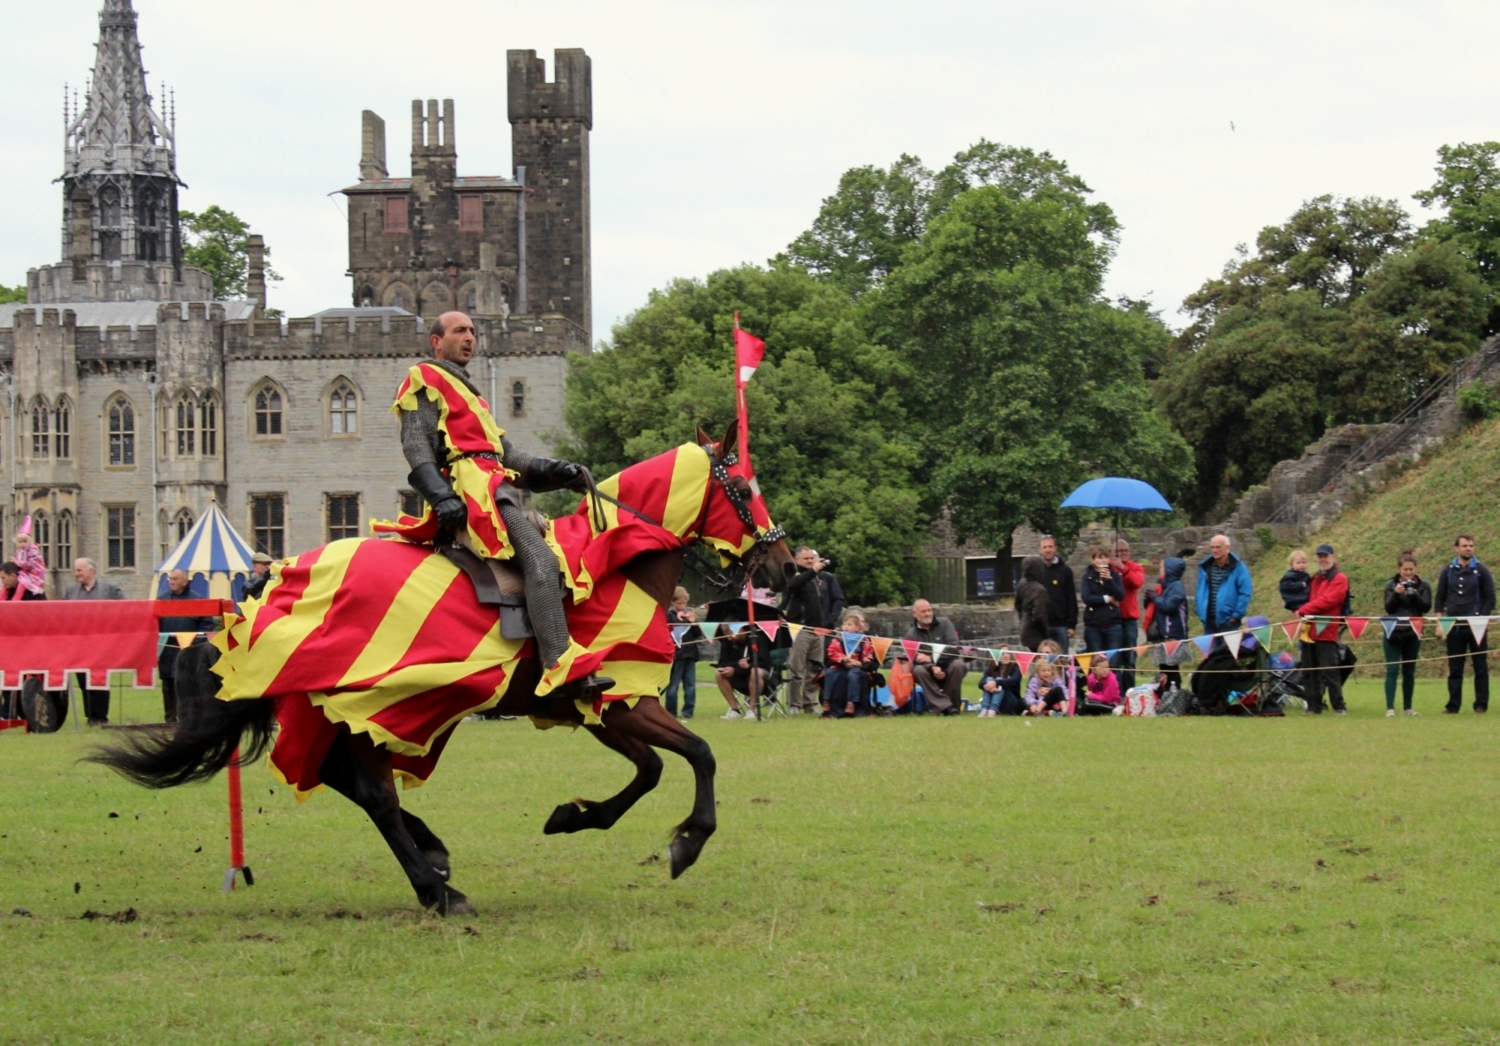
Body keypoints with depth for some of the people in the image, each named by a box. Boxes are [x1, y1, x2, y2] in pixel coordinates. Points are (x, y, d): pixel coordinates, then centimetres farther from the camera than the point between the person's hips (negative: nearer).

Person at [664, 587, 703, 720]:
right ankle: (670, 713, 4)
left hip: (690, 653, 4)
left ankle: (688, 712, 8)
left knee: (690, 685, 4)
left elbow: (699, 634, 11)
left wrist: (693, 622, -5)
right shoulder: (669, 615, -1)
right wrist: (678, 620, -17)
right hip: (675, 654, -4)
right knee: (673, 685, -2)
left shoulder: (690, 613, 13)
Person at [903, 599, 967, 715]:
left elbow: (954, 647, -10)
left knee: (958, 664, -33)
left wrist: (931, 659, -20)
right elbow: (915, 659, -11)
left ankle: (952, 704, -22)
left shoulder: (944, 624, 2)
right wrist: (932, 668, -32)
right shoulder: (911, 635, 1)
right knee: (918, 670, -32)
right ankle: (945, 706, -39)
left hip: (948, 667, 0)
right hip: (930, 672, 0)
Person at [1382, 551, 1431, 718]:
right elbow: (1388, 608, -4)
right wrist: (1396, 594, -20)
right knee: (1392, 670, -8)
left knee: (1409, 671, 8)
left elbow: (1426, 607, -5)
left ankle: (1408, 707, 16)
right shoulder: (1391, 585, 3)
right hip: (1393, 634, -1)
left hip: (1412, 635, 1)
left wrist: (1415, 595, -20)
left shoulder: (1423, 586, 4)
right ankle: (1390, 707, -11)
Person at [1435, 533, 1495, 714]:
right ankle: (1453, 705, 8)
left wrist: (1482, 620, -9)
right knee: (1454, 669, 5)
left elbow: (1490, 598, 1)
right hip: (1454, 627, 2)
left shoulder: (1481, 571, 1)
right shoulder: (1448, 571, 7)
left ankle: (1481, 705, 4)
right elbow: (1440, 599, 11)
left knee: (1480, 667, 0)